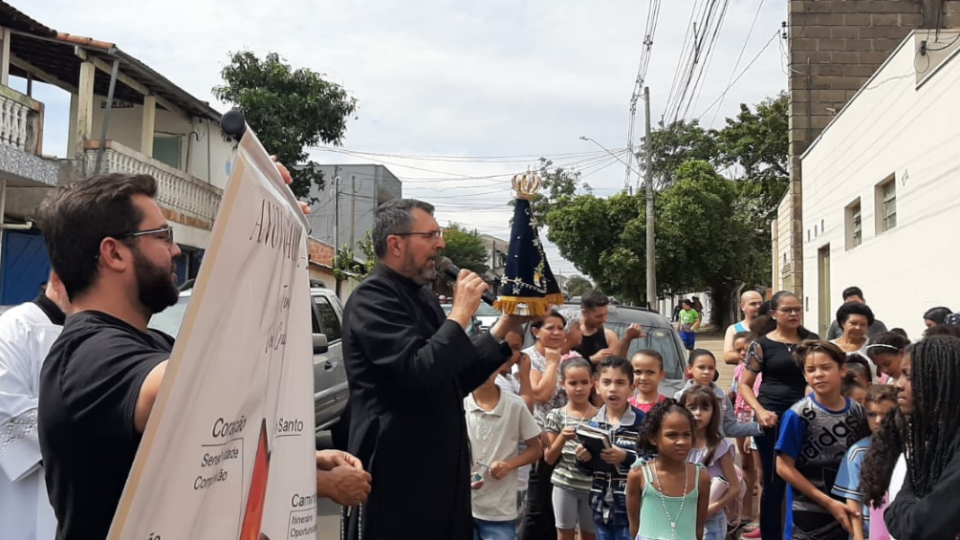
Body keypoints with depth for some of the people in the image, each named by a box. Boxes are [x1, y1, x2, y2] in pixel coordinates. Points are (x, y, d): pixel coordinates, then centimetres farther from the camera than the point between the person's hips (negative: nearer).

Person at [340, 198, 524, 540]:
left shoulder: (422, 297, 15)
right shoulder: (372, 298, -14)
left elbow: (458, 380, 17)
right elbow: (420, 372, -27)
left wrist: (503, 328, 9)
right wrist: (461, 312, -17)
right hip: (397, 477, -9)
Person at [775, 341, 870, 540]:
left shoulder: (858, 412, 1)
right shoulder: (798, 415, -12)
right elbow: (784, 467, -12)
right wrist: (828, 503, -13)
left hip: (848, 510, 4)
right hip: (810, 514, -4)